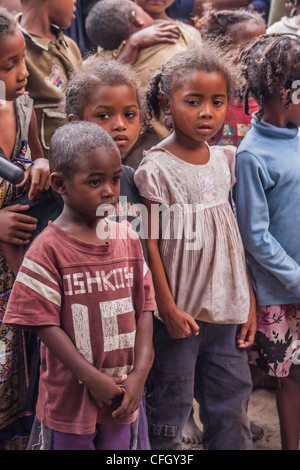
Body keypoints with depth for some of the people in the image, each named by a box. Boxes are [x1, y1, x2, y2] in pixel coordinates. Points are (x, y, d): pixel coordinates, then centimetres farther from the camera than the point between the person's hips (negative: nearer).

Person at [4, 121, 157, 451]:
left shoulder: (128, 239, 1)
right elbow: (45, 323, -14)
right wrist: (93, 379, -16)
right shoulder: (48, 249, -14)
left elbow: (144, 308, 2)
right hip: (72, 395, -4)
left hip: (122, 394, 4)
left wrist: (140, 372, -7)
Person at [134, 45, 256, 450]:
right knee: (171, 407, 7)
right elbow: (149, 244, -11)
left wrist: (248, 303, 9)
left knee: (231, 406, 14)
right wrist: (168, 308, -11)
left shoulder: (225, 160, 5)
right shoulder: (156, 168, -12)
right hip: (179, 311, -5)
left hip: (227, 309, 5)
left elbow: (235, 237, 10)